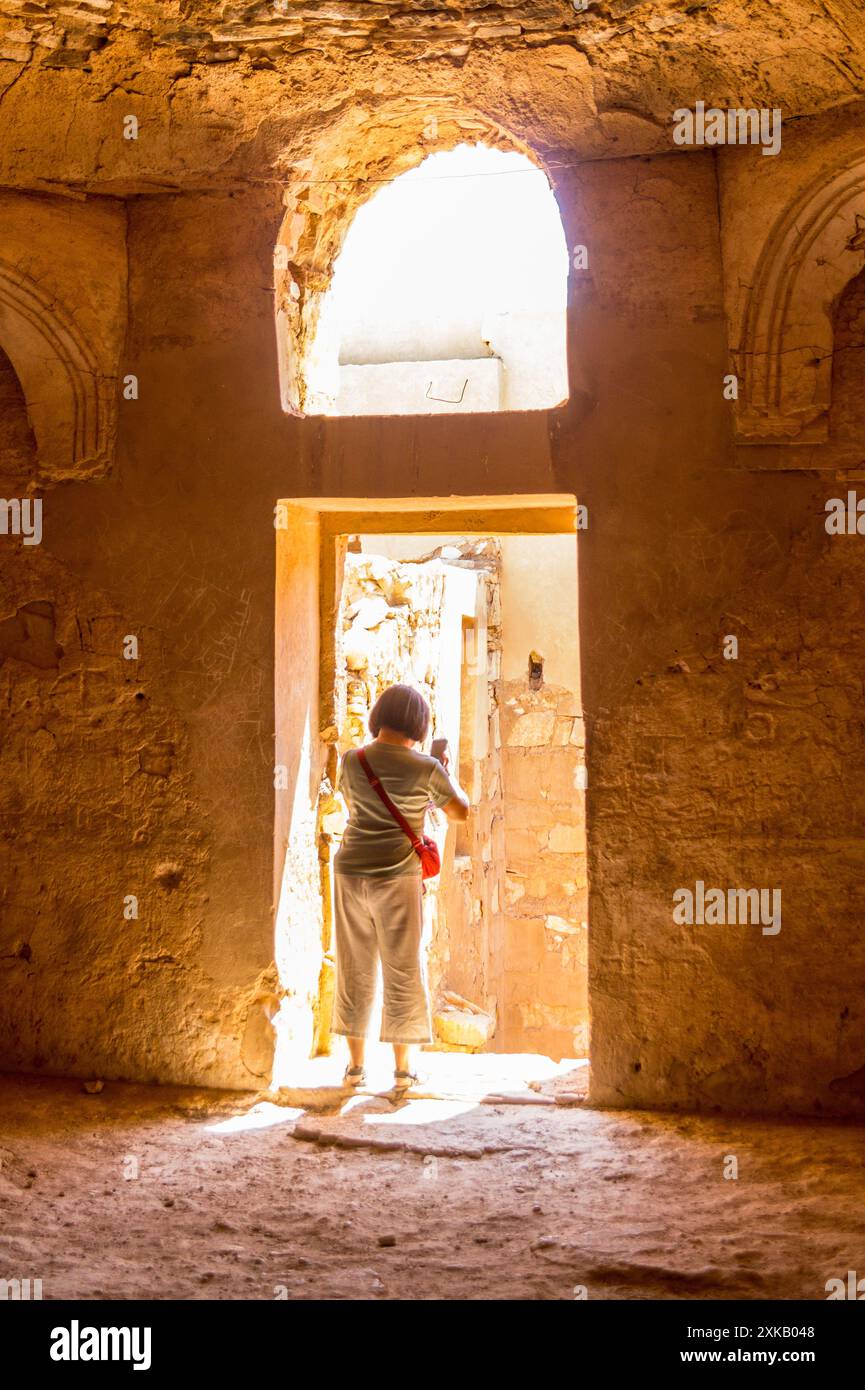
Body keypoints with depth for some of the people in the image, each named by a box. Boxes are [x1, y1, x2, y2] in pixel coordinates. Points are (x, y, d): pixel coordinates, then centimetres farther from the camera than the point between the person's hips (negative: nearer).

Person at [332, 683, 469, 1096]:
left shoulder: (352, 760, 1)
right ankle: (403, 1068, 11)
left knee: (354, 969, 12)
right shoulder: (426, 768, -7)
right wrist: (446, 775, 21)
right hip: (397, 877, -3)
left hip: (350, 872, 3)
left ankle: (355, 1065, 17)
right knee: (402, 970, 7)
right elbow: (461, 812, 5)